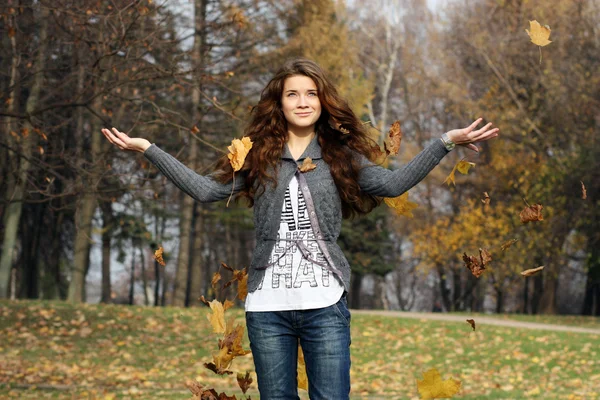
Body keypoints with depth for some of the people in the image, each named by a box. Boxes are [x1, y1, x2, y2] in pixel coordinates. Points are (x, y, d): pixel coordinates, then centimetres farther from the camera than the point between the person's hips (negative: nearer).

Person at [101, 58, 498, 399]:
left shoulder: (341, 156, 6)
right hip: (267, 307, 1)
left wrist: (447, 141, -14)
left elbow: (392, 184, -7)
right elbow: (206, 189, 2)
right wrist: (147, 148, -1)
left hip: (325, 305, -1)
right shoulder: (257, 156, 9)